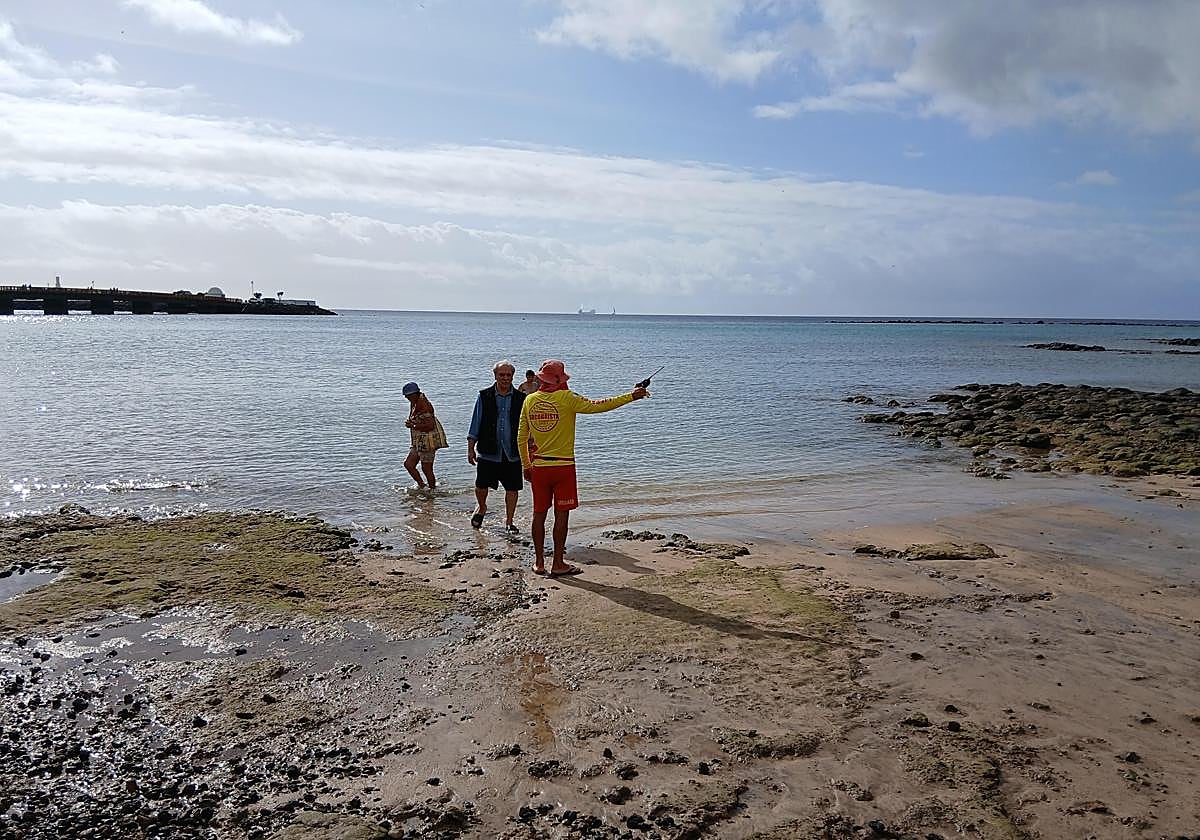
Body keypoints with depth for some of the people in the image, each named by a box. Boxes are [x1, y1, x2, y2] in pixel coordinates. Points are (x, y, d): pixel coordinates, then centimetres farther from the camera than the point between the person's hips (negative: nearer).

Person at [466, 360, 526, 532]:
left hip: (512, 453, 1)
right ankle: (481, 508, 32)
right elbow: (475, 424, 5)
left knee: (512, 488, 3)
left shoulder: (520, 399, 4)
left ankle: (508, 522, 18)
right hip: (488, 452, -1)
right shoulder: (484, 396, 2)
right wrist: (471, 448, 1)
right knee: (481, 486, 1)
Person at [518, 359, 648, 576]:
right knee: (561, 515, 2)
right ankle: (558, 564, 6)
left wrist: (526, 466, 17)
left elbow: (522, 438, 8)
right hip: (563, 466, -4)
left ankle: (539, 563, 17)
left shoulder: (529, 401, 4)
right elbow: (597, 406, -10)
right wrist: (631, 396, -3)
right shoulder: (567, 398, -10)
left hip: (539, 467, 5)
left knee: (539, 514, 11)